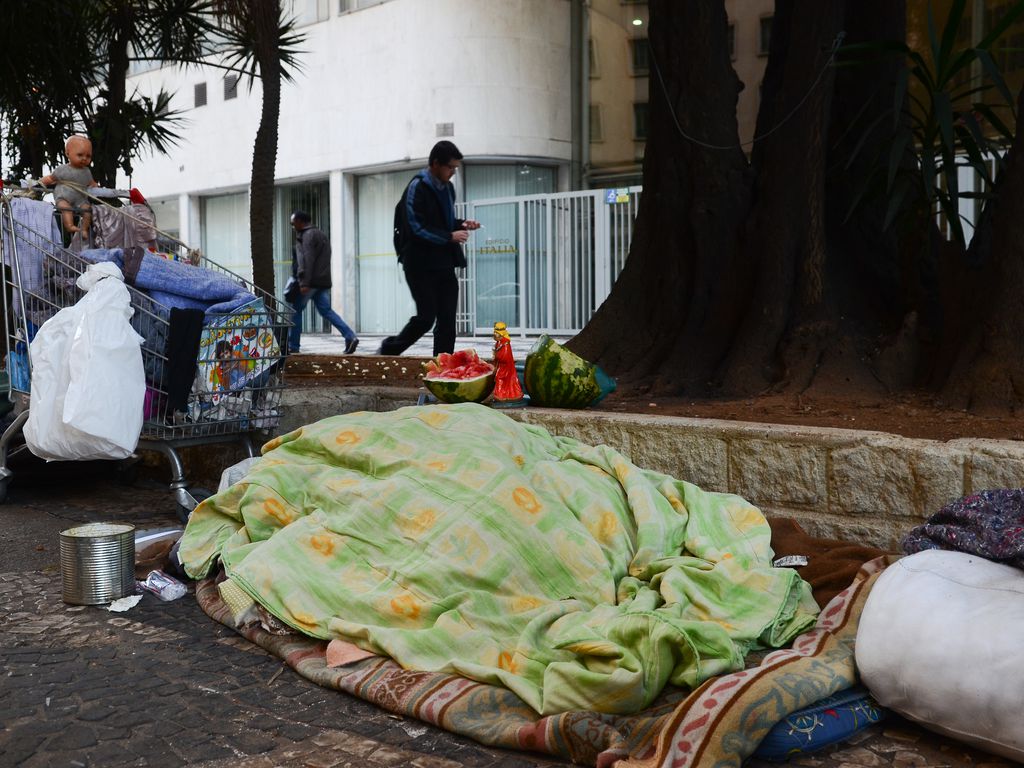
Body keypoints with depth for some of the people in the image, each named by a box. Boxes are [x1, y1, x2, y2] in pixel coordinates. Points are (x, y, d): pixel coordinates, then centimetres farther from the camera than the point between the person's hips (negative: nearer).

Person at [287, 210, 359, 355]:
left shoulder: (308, 235, -8)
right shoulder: (320, 234, 23)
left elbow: (308, 260, -18)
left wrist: (304, 282, -24)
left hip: (312, 281, -9)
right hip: (324, 281, 9)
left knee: (296, 310, 1)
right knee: (326, 310, 5)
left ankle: (293, 346, 4)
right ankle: (350, 336, -10)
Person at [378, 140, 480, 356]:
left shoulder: (447, 187, 13)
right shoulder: (418, 187, -10)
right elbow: (417, 228, -16)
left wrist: (461, 224, 5)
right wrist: (450, 237, -19)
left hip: (445, 263, 7)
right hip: (421, 264, -7)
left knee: (447, 319, 2)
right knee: (427, 316, -5)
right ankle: (389, 349, 16)